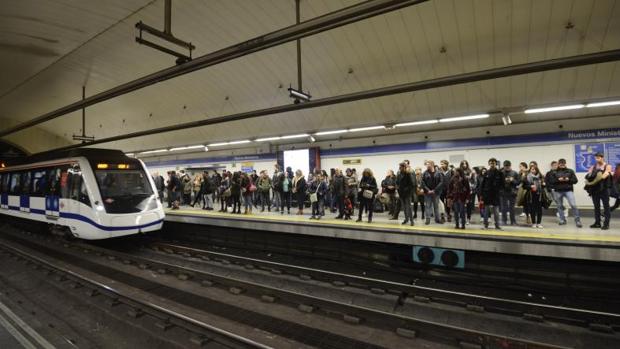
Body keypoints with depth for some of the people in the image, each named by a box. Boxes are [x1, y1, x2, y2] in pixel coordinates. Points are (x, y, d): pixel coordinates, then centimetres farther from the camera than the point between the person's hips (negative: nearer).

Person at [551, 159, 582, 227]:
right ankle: (562, 220, 20)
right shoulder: (555, 172, 5)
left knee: (573, 205, -10)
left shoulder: (570, 171, 7)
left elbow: (575, 180, 4)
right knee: (560, 206, 8)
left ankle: (577, 220, -2)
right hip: (558, 191, 1)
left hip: (568, 190, -1)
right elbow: (551, 181, 0)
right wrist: (558, 180, -15)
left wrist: (568, 180, -13)